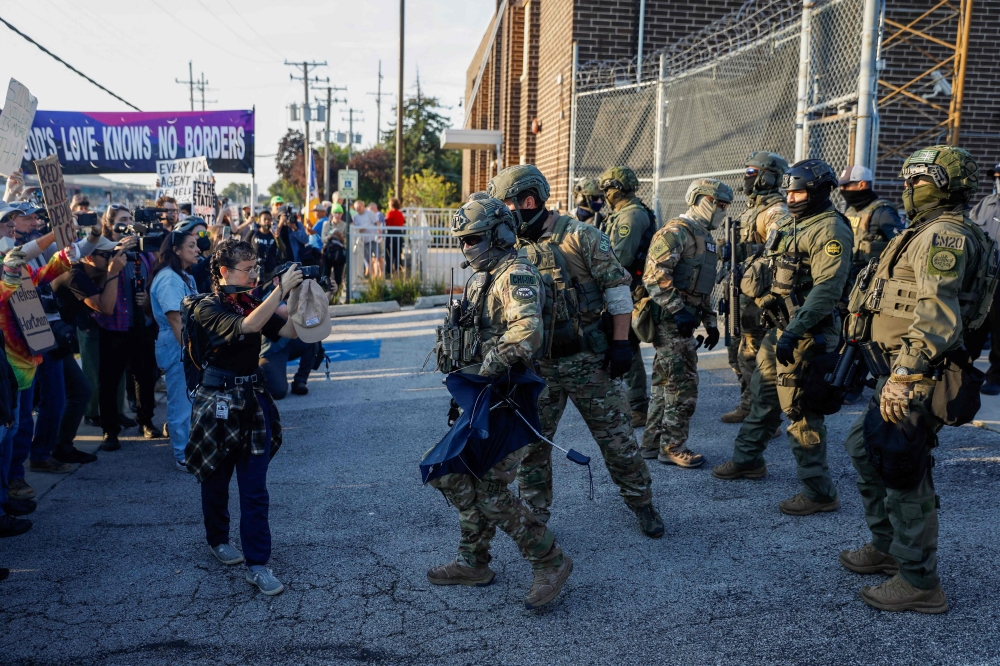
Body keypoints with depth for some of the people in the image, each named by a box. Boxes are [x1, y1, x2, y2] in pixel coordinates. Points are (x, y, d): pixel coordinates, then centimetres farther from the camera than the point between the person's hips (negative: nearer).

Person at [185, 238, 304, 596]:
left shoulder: (253, 302, 6)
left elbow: (290, 330, -2)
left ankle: (257, 565, 4)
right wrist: (281, 289, -29)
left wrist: (294, 295, -12)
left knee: (255, 488, 1)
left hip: (253, 399, 4)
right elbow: (247, 326, -29)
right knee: (216, 479, 15)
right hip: (218, 401, -4)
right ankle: (218, 540, 39)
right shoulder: (208, 308, -11)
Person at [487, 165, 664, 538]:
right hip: (538, 366, 4)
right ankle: (533, 518, 23)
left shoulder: (581, 238, -9)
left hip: (587, 360, -4)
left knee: (616, 436, 8)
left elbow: (617, 289, -7)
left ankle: (642, 504, 28)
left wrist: (620, 342, -10)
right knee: (531, 443, 7)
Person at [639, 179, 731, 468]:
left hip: (683, 319, 10)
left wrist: (711, 322, 21)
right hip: (671, 320, -10)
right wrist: (678, 311, -24)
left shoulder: (706, 237, 20)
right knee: (684, 385, -6)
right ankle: (672, 447, 5)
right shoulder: (676, 232, -12)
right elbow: (655, 275, -22)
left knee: (665, 383, 14)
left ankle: (652, 443, 22)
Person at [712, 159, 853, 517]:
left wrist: (794, 331, -30)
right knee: (763, 396, 20)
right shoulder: (793, 226, 15)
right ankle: (748, 459, 38)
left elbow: (826, 289, -25)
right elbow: (769, 272, 22)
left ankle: (819, 492, 5)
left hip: (805, 335, -10)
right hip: (781, 327, 10)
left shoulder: (830, 231, -15)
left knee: (800, 411, -5)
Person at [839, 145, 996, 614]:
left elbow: (937, 318, -27)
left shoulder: (943, 236, -15)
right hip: (904, 369, 11)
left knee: (903, 471, -4)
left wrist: (904, 377, -30)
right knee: (863, 447, 19)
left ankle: (920, 584, 9)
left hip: (916, 377, -11)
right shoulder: (934, 233, 18)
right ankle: (886, 547, 33)